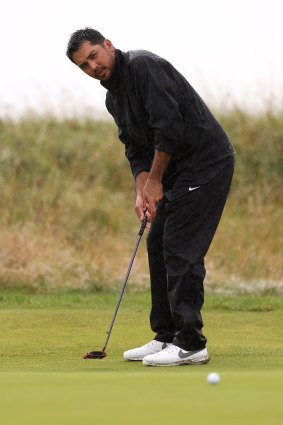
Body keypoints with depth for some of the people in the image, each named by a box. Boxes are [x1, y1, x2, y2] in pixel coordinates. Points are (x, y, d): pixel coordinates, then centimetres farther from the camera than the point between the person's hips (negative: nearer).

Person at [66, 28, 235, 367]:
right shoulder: (114, 97, 14)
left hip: (206, 161, -10)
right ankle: (167, 337, 15)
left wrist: (155, 180, -14)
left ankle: (190, 345, -11)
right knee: (159, 245, 10)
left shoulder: (143, 66, -16)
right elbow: (136, 149, 14)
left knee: (181, 249, -12)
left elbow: (169, 126, -23)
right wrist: (142, 191, -3)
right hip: (177, 172, 10)